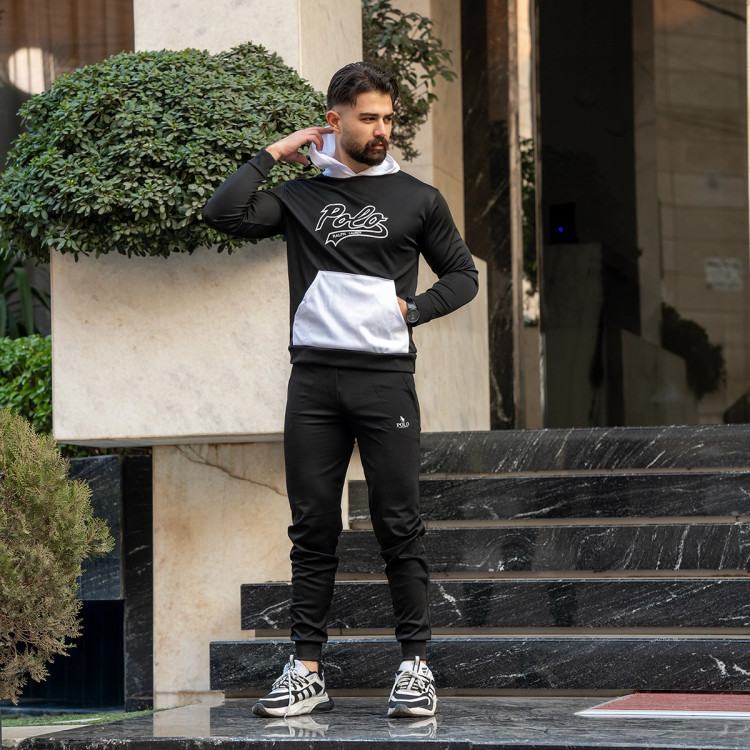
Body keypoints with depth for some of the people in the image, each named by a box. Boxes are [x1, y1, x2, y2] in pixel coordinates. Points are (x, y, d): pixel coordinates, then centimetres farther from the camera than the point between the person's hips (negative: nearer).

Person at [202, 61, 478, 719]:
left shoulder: (417, 199, 11)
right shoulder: (300, 197, 11)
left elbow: (462, 275, 16)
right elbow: (224, 215, -3)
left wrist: (413, 309, -1)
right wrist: (271, 156, 4)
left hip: (386, 375, -1)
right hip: (314, 377, 1)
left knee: (399, 524, -2)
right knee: (313, 526, 3)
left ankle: (416, 665, 4)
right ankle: (307, 672, 6)